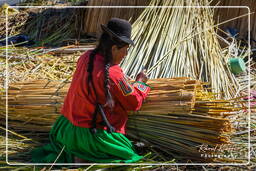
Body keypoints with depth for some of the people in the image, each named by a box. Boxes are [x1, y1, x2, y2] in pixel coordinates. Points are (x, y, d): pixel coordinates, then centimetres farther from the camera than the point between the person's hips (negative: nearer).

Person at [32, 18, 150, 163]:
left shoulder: (86, 57, -3)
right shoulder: (113, 74, -25)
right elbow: (134, 103, -12)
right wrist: (140, 82, 6)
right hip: (89, 134, -9)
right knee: (130, 156, 0)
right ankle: (84, 160, -12)